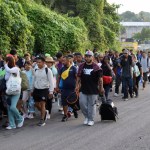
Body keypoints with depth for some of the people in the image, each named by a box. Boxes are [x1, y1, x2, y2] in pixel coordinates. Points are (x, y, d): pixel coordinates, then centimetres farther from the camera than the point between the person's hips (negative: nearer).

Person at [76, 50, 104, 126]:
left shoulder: (96, 67, -4)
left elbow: (100, 78, 0)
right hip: (83, 89, 3)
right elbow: (78, 77, 14)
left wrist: (101, 87, -1)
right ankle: (86, 117, 21)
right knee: (82, 103, 0)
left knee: (92, 105, 3)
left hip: (93, 90, -3)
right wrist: (77, 86, 8)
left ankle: (91, 119, 16)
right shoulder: (81, 66, 7)